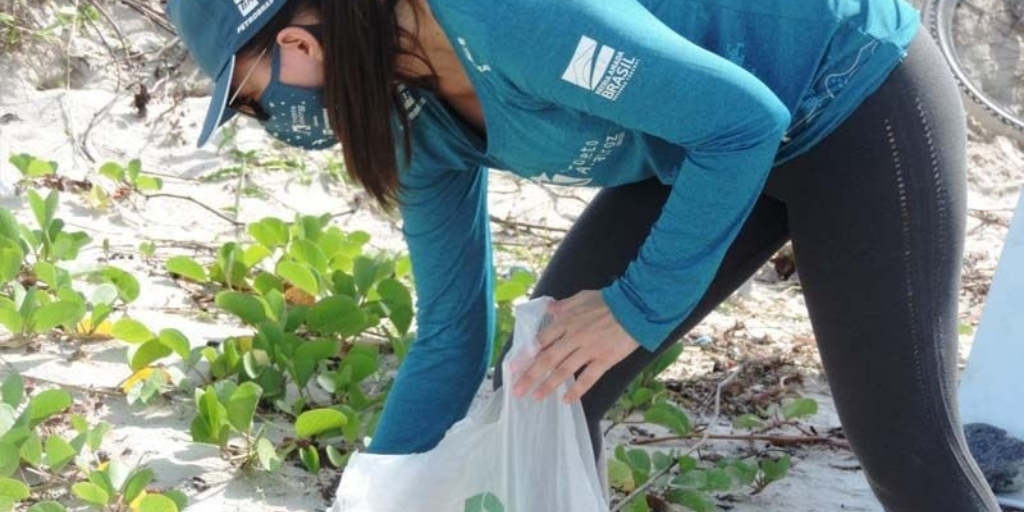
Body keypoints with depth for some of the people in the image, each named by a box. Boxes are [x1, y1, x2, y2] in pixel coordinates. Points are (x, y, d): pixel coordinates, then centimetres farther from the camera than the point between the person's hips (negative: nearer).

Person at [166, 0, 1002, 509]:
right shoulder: (423, 116, -4)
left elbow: (743, 120, -26)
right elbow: (453, 337, 4)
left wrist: (638, 306, -20)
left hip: (859, 97, -8)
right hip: (706, 147, 8)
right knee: (540, 394, 2)